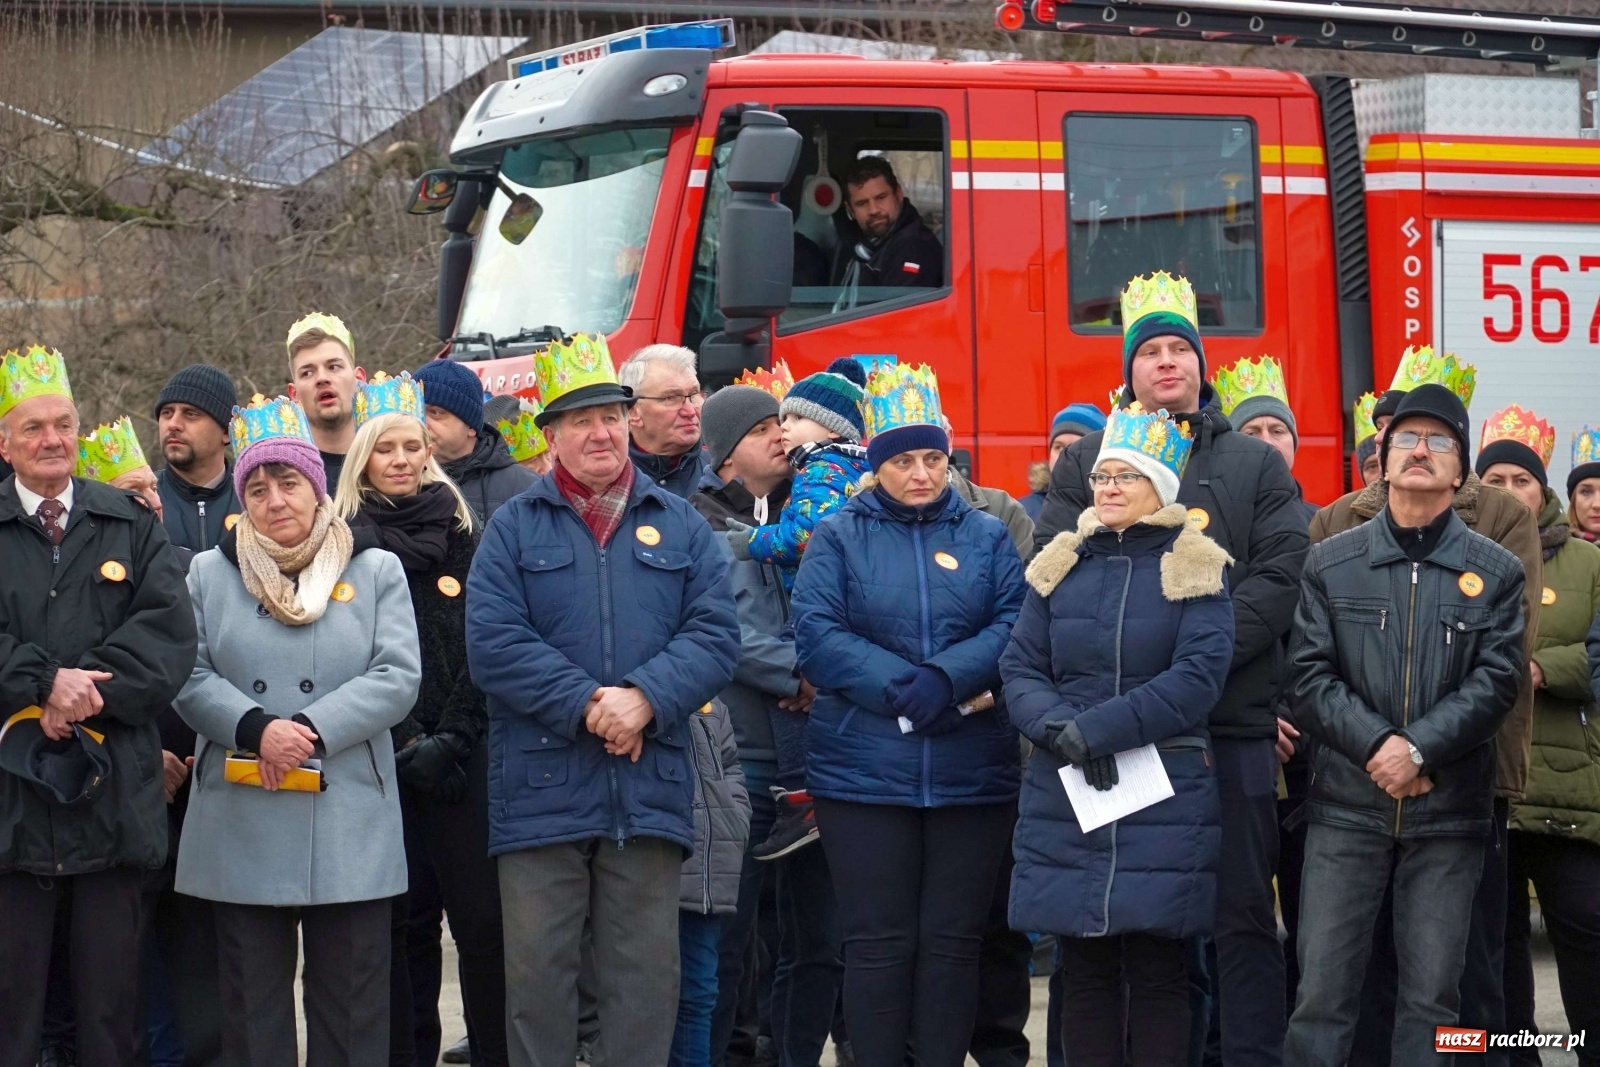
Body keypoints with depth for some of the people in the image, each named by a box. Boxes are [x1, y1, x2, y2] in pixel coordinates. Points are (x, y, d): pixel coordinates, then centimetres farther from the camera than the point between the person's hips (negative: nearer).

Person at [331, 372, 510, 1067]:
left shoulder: (461, 534, 11)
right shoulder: (345, 541, 7)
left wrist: (451, 740, -5)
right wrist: (408, 748, -5)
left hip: (461, 756, 0)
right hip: (378, 761, 0)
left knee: (482, 918, -5)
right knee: (391, 926, 2)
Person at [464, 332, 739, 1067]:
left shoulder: (679, 526, 12)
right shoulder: (513, 529, 6)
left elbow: (715, 634, 1)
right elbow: (493, 643, -6)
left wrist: (645, 699, -15)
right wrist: (586, 703, -15)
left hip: (650, 789, 2)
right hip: (542, 789, -2)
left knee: (646, 973, 5)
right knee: (537, 970, 1)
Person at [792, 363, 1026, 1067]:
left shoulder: (987, 537, 11)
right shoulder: (838, 536, 6)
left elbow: (1014, 625, -2)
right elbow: (816, 634, -6)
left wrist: (946, 678, -18)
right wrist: (905, 689, -17)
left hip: (972, 772, 2)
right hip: (862, 769, -1)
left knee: (952, 942, 5)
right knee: (878, 943, 0)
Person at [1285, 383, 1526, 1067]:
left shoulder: (1496, 572, 6)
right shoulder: (1331, 564, 7)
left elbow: (1495, 681, -2)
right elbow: (1311, 676, 0)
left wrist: (1419, 748, -14)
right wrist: (1377, 744, -14)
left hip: (1450, 811, 0)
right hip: (1346, 806, 0)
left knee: (1432, 995, 4)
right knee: (1323, 989, -3)